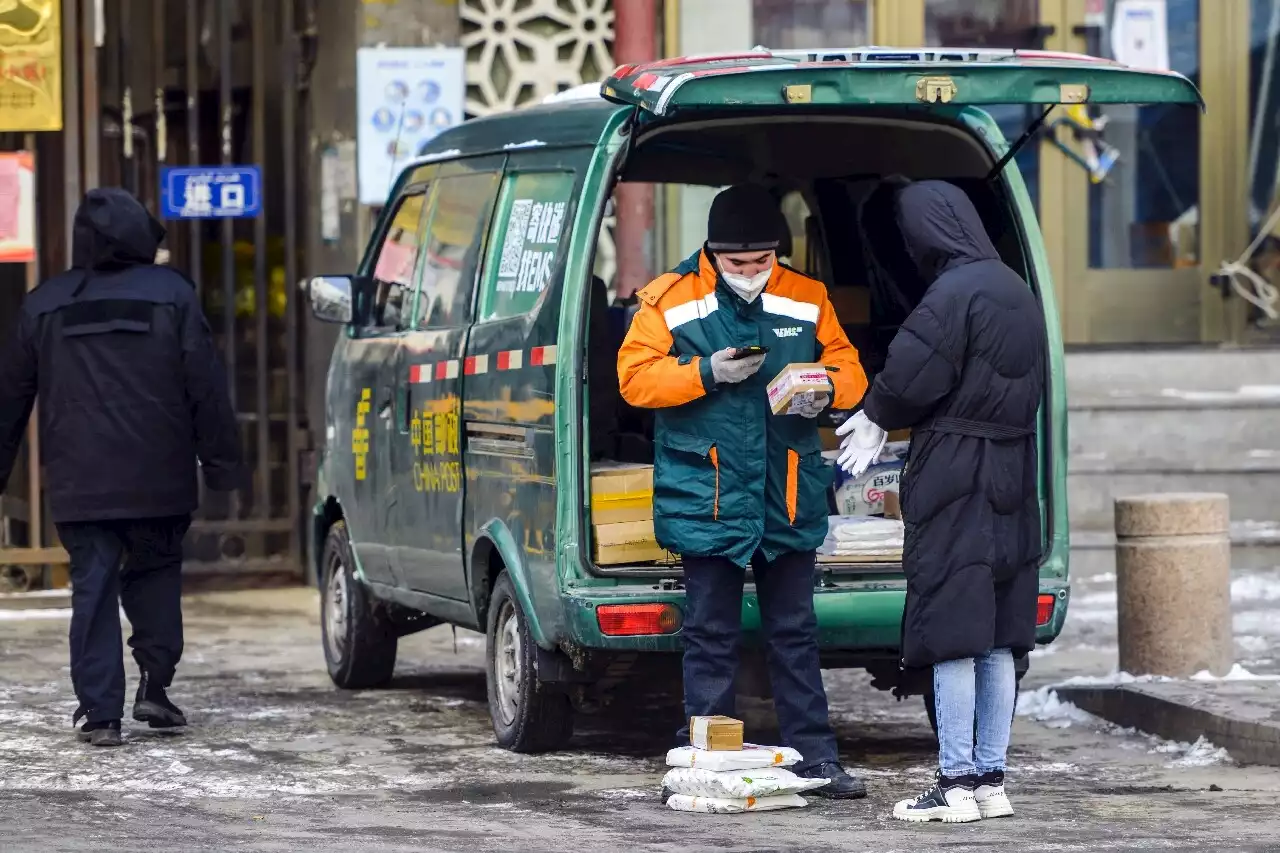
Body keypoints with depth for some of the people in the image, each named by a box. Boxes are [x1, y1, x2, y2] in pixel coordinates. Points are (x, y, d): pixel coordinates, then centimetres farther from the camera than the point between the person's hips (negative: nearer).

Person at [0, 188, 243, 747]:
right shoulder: (171, 295, 1)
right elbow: (207, 388, -1)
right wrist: (221, 463, 3)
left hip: (80, 486, 1)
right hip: (159, 485, -1)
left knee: (93, 590, 2)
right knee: (155, 575, 16)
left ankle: (101, 712, -4)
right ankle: (154, 687, 3)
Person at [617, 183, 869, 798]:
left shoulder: (807, 301, 6)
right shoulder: (671, 301, -2)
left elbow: (848, 368, 11)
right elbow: (634, 377, -5)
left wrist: (826, 388, -12)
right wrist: (706, 374, -17)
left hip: (788, 496, 3)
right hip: (706, 495, -2)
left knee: (794, 631, 9)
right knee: (711, 633, 3)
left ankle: (815, 755, 14)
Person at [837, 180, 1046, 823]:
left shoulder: (952, 294, -16)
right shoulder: (1017, 293, 12)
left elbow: (909, 379, -17)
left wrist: (876, 415, 6)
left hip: (956, 477, -8)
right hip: (1012, 475, 9)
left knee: (953, 637, -4)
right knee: (996, 642, 11)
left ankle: (956, 785, -3)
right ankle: (991, 781, 14)